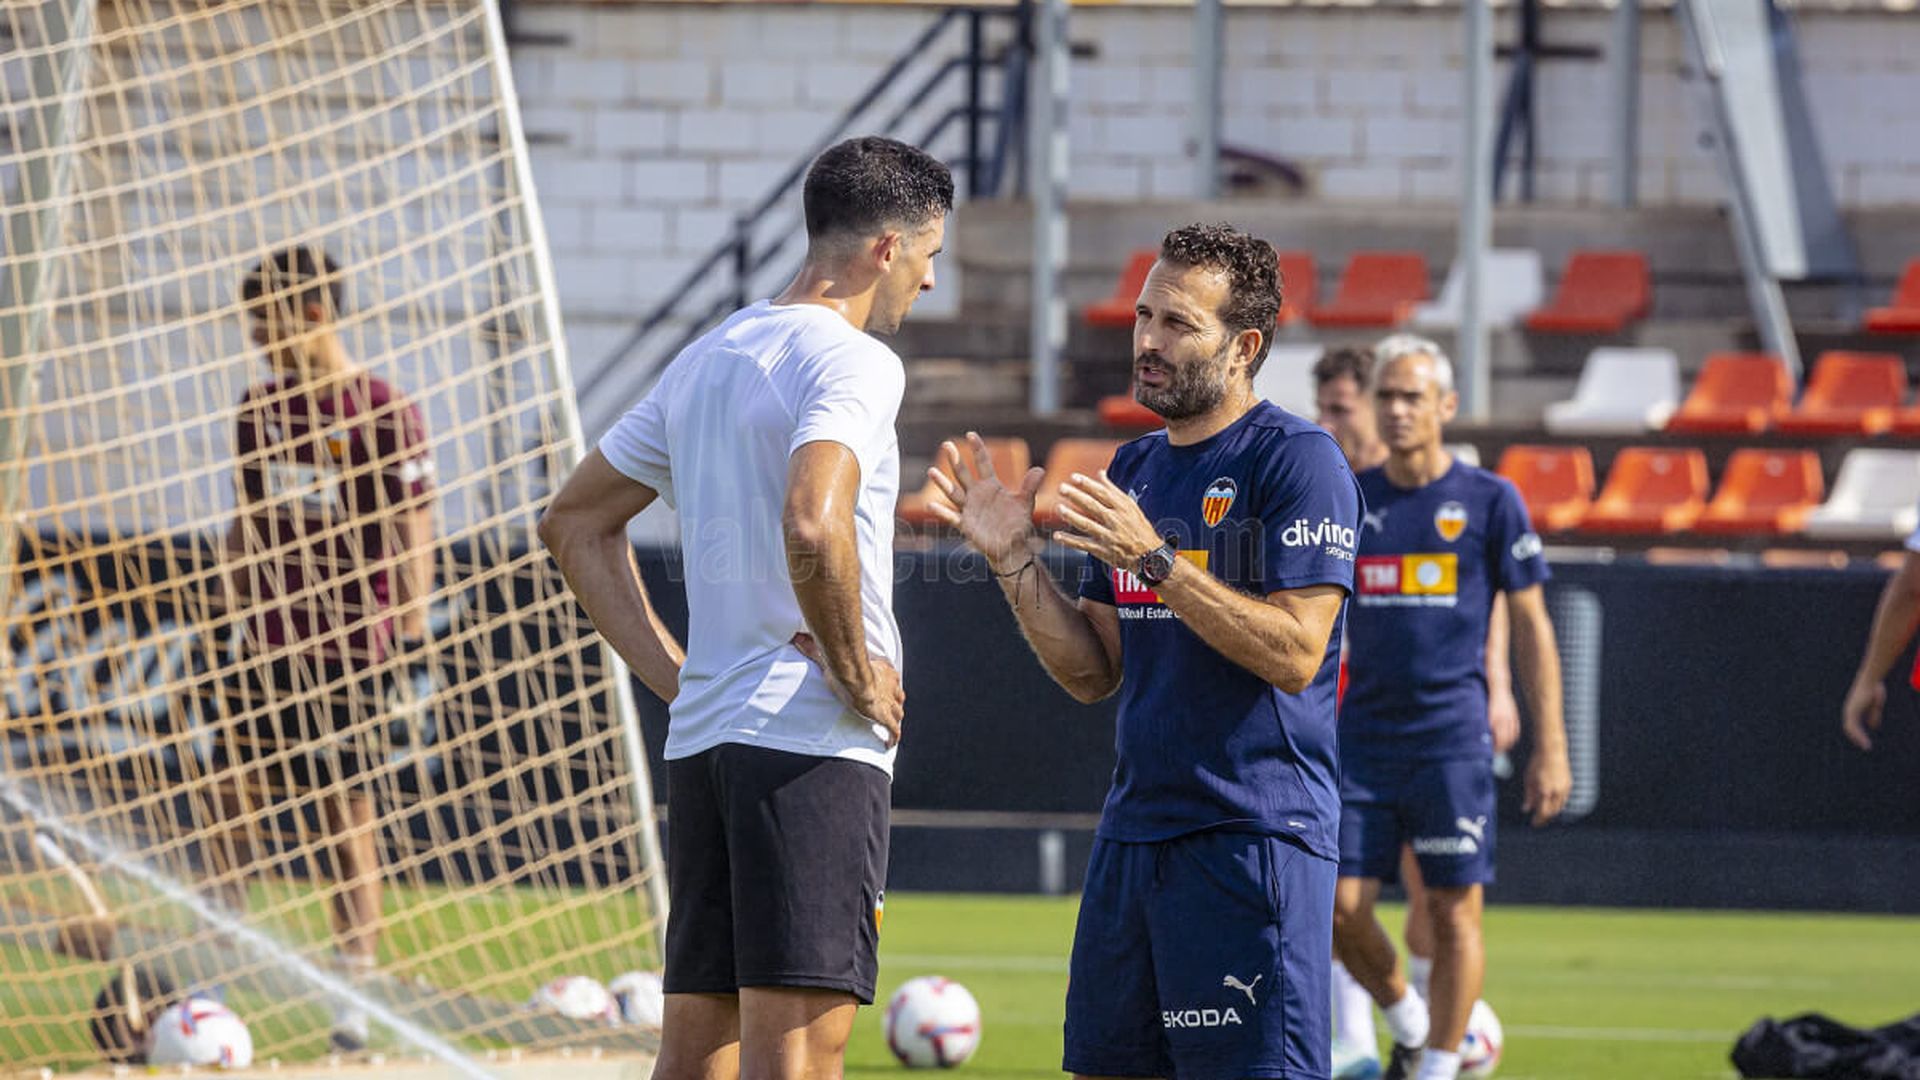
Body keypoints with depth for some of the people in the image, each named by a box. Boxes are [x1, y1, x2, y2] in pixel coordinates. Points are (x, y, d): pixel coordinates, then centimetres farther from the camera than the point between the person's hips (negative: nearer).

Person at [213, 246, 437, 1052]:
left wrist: (410, 632, -11)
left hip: (352, 646, -5)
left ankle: (357, 989, 4)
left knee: (348, 814, -2)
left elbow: (412, 533, -6)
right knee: (233, 799, -1)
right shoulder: (261, 408, 11)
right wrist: (231, 600, 13)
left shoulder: (383, 412, -6)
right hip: (268, 645, 5)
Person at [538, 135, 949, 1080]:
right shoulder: (851, 361, -9)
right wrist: (858, 673, -13)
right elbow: (811, 524, -27)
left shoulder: (705, 361, 17)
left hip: (699, 743, 8)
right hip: (814, 748, -8)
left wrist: (674, 676, 16)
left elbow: (573, 524, 23)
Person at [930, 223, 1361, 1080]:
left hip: (1254, 838, -8)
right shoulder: (1135, 469, 16)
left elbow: (1295, 654, -17)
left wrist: (1155, 558, -21)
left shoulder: (1297, 461, -8)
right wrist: (1014, 561, 2)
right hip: (1134, 832, 8)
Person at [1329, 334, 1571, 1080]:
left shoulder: (1488, 501, -1)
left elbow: (1531, 627, 1)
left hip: (1452, 739, -3)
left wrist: (1550, 748, -4)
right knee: (1339, 908, -3)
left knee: (1454, 912, -1)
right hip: (1363, 734, 3)